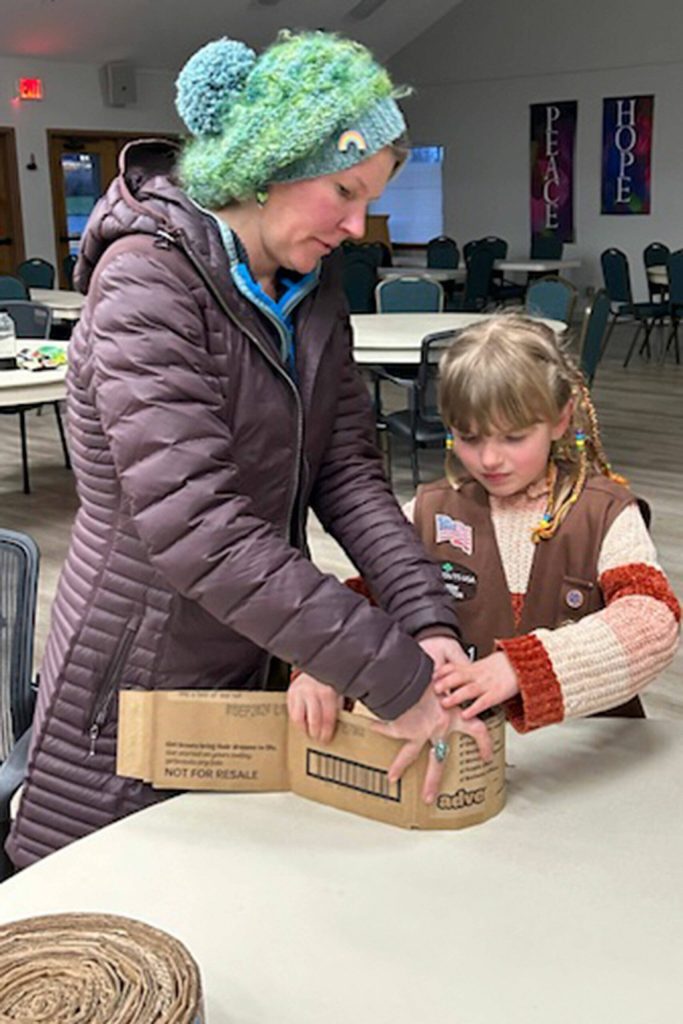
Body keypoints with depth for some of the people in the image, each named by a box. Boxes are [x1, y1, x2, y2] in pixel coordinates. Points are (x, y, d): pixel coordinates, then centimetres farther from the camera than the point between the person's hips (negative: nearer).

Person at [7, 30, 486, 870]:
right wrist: (396, 677, -31)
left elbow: (348, 469, -2)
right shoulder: (148, 280, -22)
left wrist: (425, 618, -17)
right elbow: (197, 531, -31)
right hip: (139, 686, -7)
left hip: (261, 664, 7)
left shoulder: (313, 283, 2)